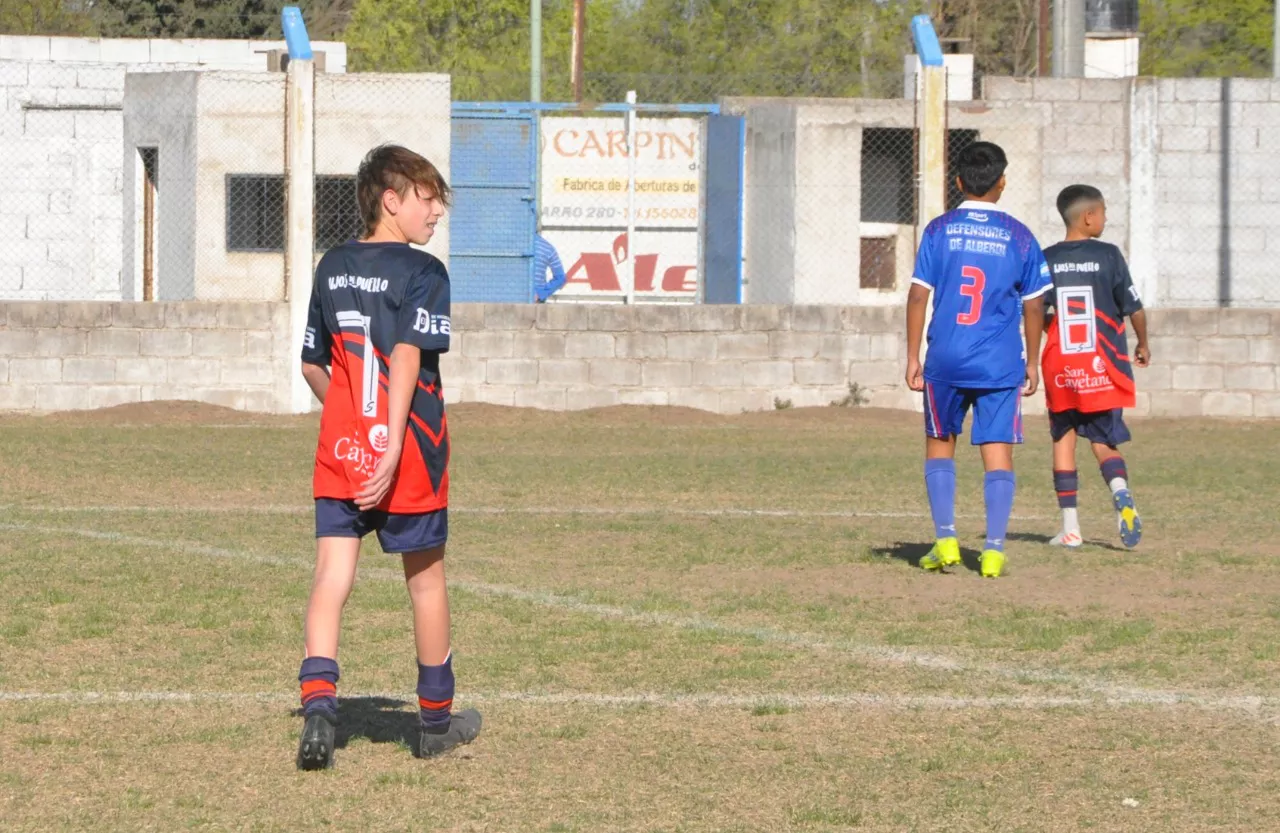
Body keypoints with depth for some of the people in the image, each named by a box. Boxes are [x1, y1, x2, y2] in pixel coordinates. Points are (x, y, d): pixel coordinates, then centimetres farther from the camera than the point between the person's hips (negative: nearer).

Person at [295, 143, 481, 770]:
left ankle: (318, 704, -24)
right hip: (407, 457, -4)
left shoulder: (332, 267, 9)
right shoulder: (423, 273, -10)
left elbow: (312, 365, 15)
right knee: (426, 579, 12)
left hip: (338, 453, 4)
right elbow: (405, 358, -22)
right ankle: (436, 722, 25)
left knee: (331, 576, -2)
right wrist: (392, 447, -28)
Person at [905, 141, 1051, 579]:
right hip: (1001, 363, 0)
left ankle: (945, 539, 8)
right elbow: (1034, 305, 4)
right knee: (998, 454, 2)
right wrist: (1031, 362, 14)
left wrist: (912, 357, 3)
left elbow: (918, 295, -2)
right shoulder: (1019, 236, 1)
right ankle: (994, 550, -6)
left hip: (946, 361, 0)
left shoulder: (939, 230, 0)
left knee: (940, 445, 16)